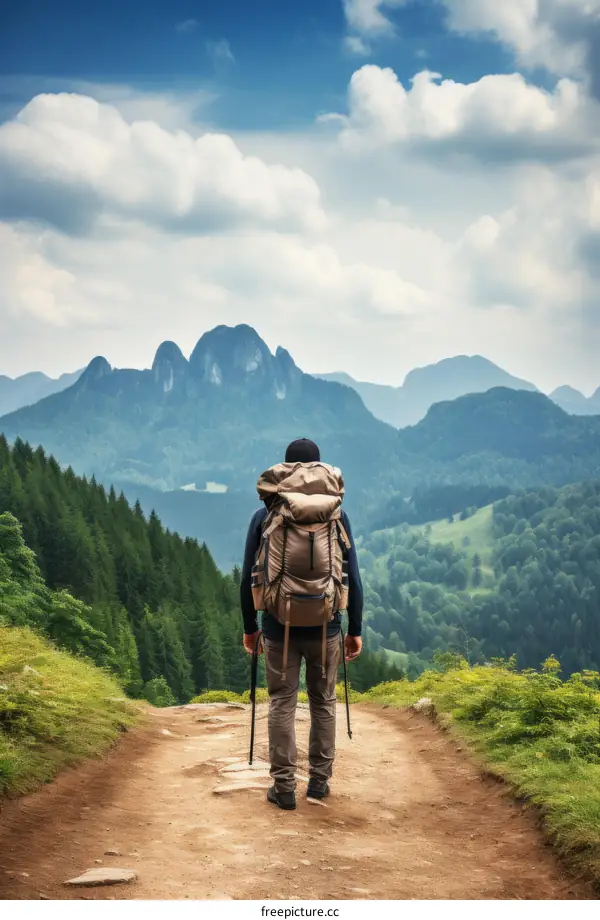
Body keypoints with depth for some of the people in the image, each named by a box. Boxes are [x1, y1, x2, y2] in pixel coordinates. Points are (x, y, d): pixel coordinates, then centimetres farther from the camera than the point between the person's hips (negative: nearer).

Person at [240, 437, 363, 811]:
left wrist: (250, 626, 11)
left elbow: (249, 578, -1)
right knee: (324, 703, 14)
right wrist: (355, 629, 6)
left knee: (282, 705, 6)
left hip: (279, 628, 0)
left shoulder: (265, 516, -4)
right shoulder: (336, 516, -4)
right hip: (325, 628, 1)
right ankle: (320, 781, 19)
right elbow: (352, 578, -3)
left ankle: (284, 788, 5)